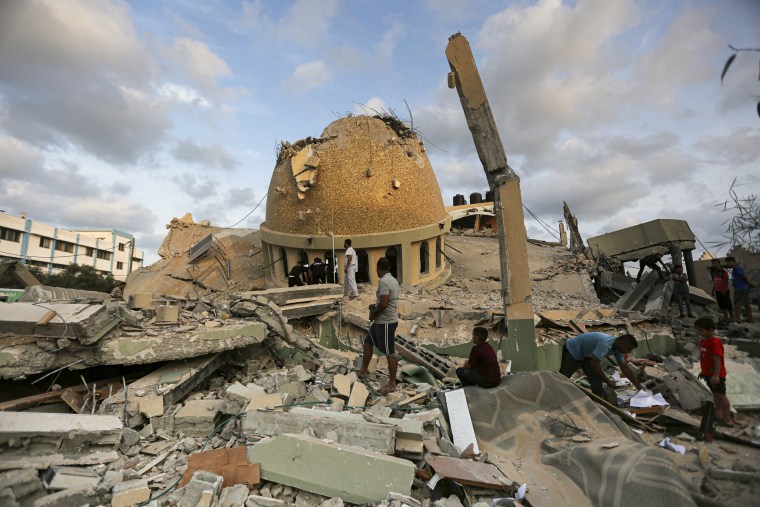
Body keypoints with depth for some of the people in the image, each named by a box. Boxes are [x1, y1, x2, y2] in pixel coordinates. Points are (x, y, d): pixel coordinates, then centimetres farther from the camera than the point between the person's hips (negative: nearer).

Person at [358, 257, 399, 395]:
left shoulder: (383, 281, -22)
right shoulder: (392, 279, 10)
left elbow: (384, 303, -29)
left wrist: (373, 314, -13)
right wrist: (375, 306, 15)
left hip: (386, 322, -10)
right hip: (382, 321, 10)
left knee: (389, 352, 0)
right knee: (368, 341, 20)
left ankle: (392, 384, 12)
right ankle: (364, 370, 33)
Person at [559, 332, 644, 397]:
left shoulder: (617, 349, -8)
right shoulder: (605, 344, -36)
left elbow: (626, 368, 1)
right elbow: (594, 364, -33)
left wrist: (640, 388, 1)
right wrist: (607, 381, -20)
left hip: (586, 355, 9)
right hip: (572, 351, -8)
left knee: (597, 379, 0)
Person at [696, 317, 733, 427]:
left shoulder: (715, 342, -23)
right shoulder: (703, 341, 5)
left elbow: (717, 359, -25)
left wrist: (716, 375, -27)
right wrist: (703, 371, 20)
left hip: (716, 375, -9)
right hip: (708, 374, 9)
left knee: (721, 395, 2)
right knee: (715, 394, 19)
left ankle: (728, 419, 13)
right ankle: (718, 414, 32)